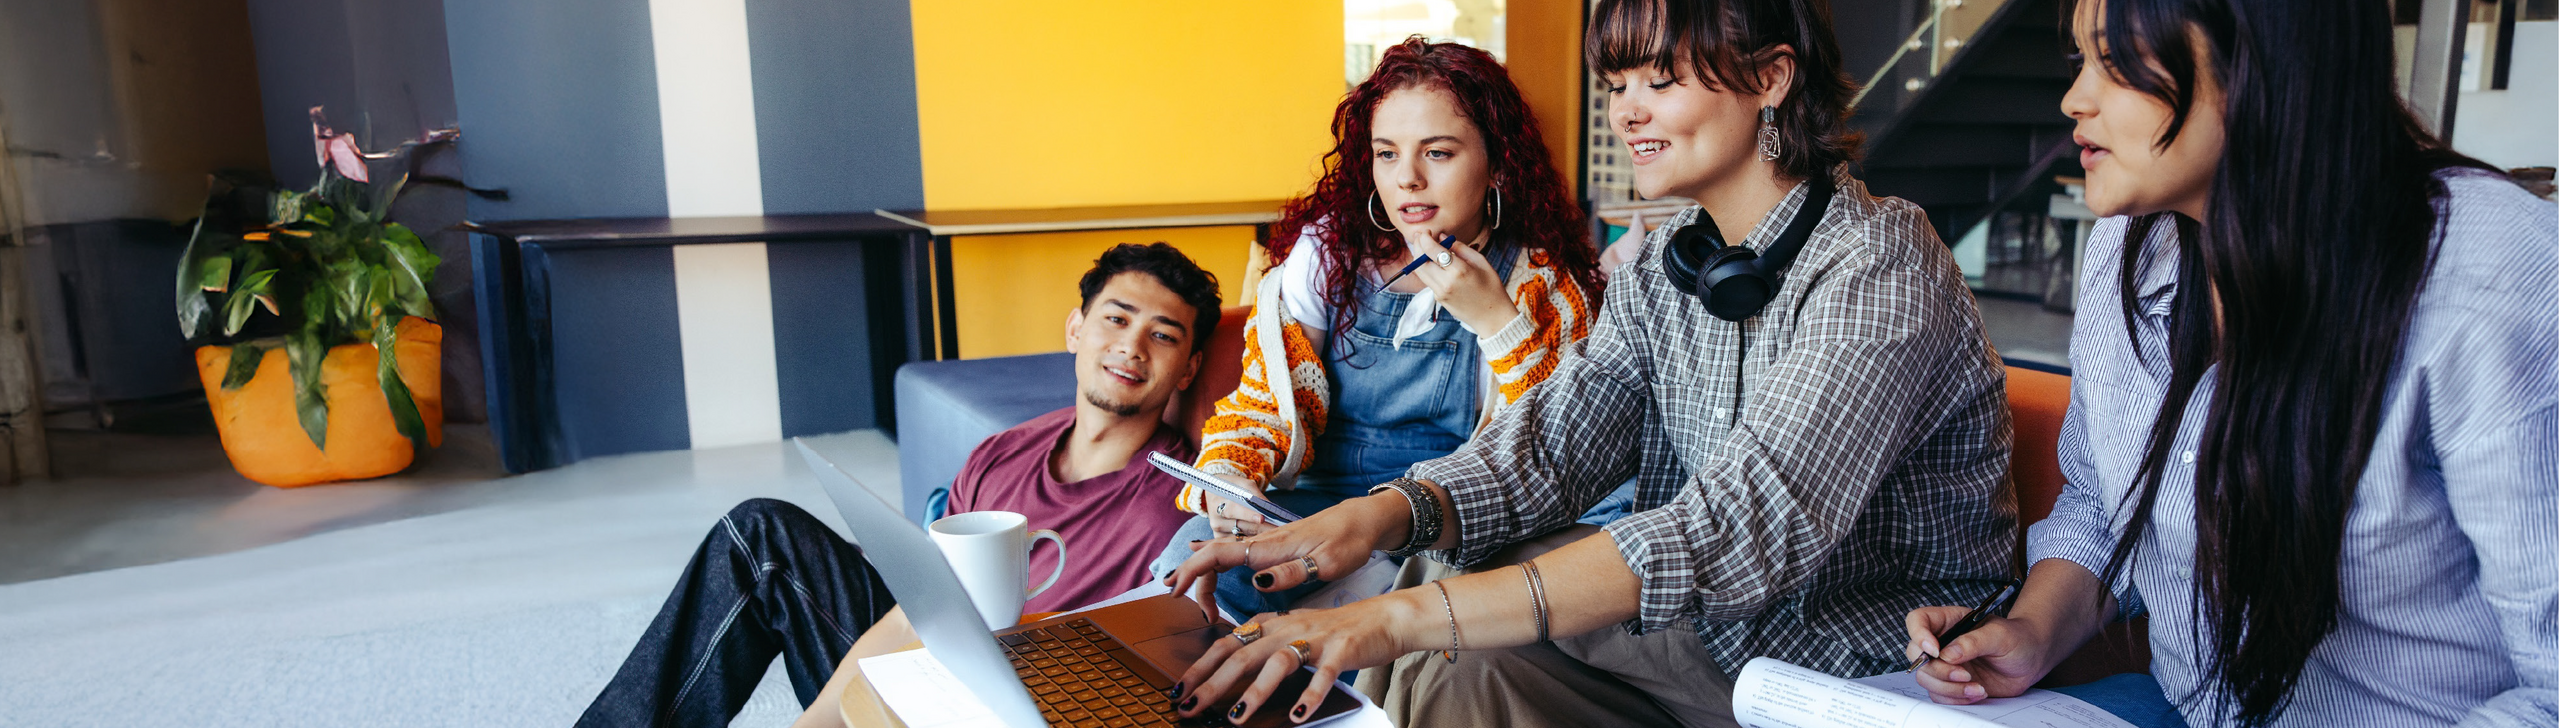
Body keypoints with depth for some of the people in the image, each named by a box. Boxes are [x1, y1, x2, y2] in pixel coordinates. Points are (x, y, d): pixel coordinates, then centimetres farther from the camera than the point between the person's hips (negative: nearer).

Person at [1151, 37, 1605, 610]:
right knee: (1196, 556, -29)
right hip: (1320, 496, 2)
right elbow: (1263, 401, 3)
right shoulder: (1329, 246, 4)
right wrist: (1229, 477, -19)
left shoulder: (1543, 283, 0)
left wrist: (1495, 320, -18)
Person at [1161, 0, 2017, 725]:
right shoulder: (1659, 268, 5)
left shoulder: (1878, 270, -20)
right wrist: (1378, 515, -26)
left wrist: (1407, 616, -39)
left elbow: (1739, 533, -31)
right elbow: (1552, 444, -5)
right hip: (1701, 633, 6)